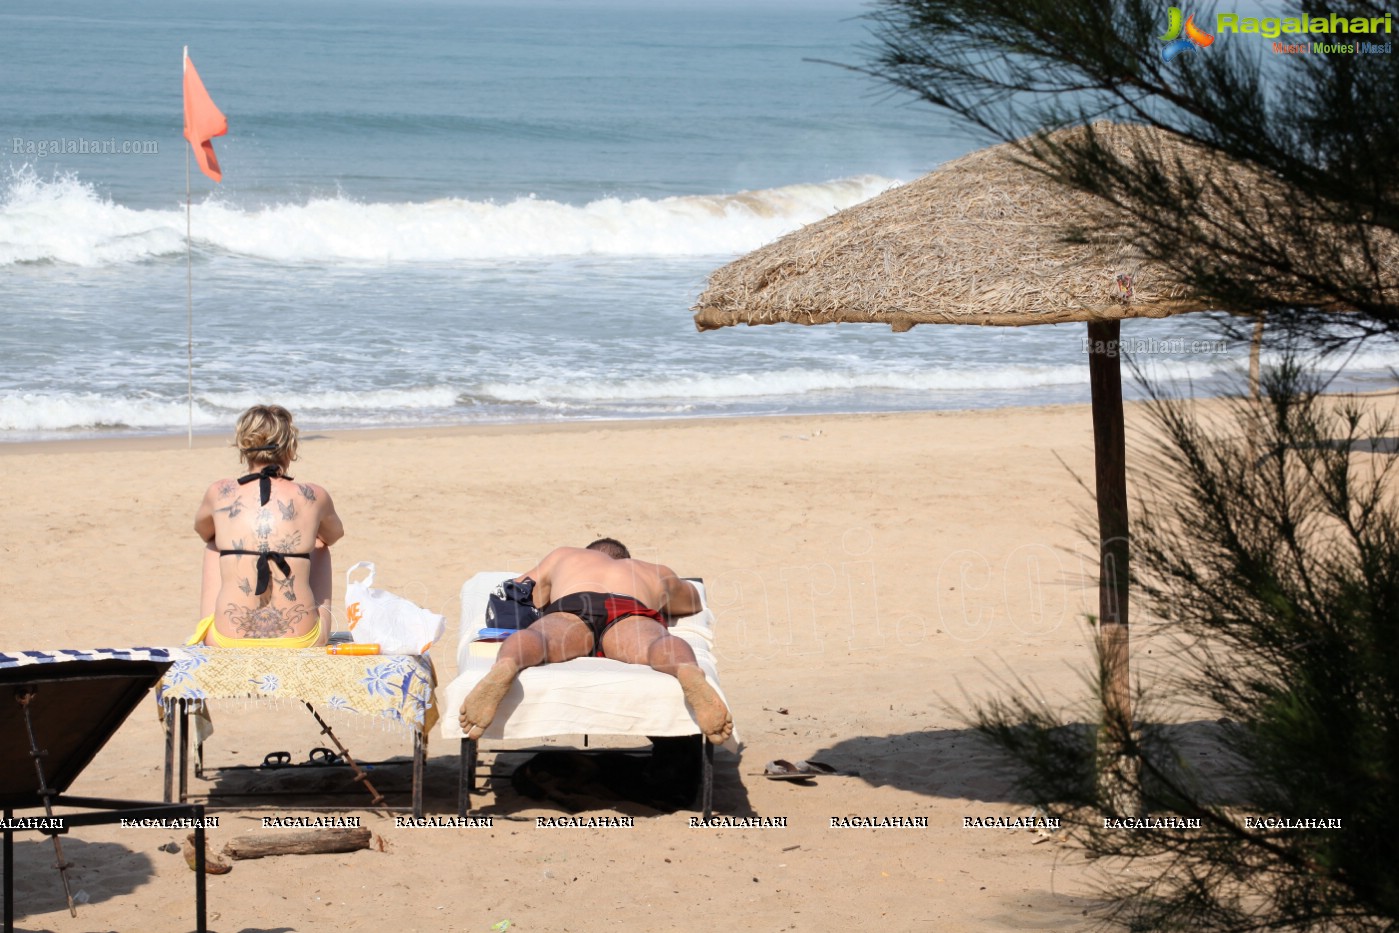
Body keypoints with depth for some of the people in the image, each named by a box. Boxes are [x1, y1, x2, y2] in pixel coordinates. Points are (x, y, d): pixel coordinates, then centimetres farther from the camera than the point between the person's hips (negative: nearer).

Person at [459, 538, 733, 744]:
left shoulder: (562, 557, 44)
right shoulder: (656, 573, 45)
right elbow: (692, 603, 64)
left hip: (568, 610, 0)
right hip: (633, 613, 0)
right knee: (656, 646, -31)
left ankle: (503, 669, -66)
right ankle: (688, 673, -67)